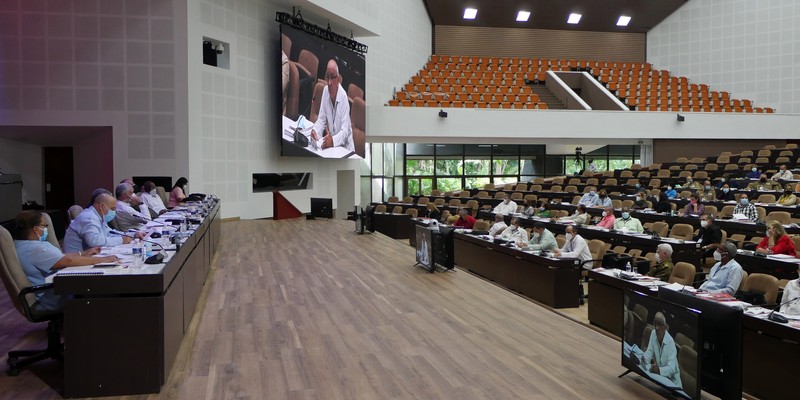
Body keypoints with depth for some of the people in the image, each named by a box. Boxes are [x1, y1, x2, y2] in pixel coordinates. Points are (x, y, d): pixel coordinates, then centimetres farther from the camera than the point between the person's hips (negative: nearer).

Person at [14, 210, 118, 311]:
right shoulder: (34, 249, -23)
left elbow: (60, 257, 18)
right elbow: (68, 261, -28)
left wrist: (84, 253, 16)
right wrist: (101, 259, -23)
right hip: (52, 298, -11)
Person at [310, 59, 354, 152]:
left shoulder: (343, 96, -18)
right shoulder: (325, 91, -2)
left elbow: (345, 130, -21)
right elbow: (321, 120, 2)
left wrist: (333, 141, -39)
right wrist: (315, 131, -20)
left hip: (344, 146, -5)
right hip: (331, 144, 5)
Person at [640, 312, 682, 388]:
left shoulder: (670, 341, -21)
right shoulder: (653, 334, -5)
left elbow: (671, 368, -26)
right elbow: (649, 352, -3)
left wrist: (659, 370, -43)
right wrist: (644, 358, -25)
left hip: (672, 380, -4)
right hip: (660, 376, 4)